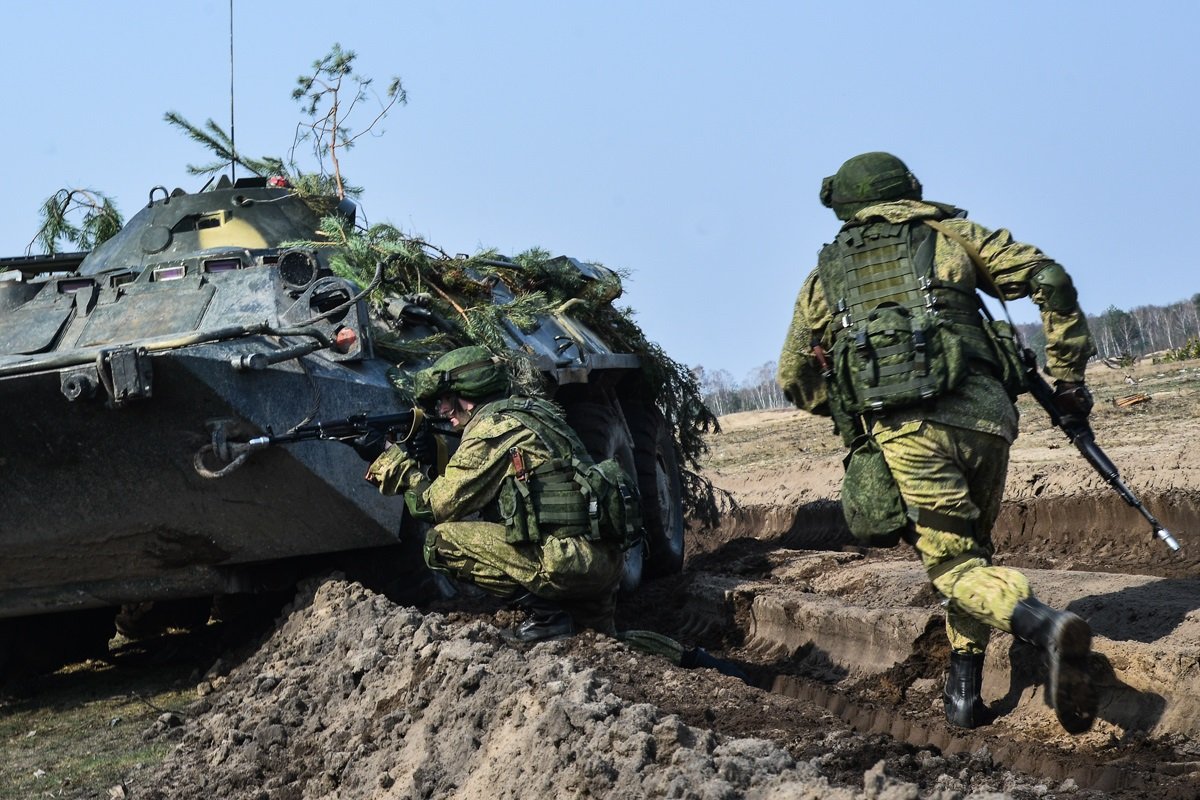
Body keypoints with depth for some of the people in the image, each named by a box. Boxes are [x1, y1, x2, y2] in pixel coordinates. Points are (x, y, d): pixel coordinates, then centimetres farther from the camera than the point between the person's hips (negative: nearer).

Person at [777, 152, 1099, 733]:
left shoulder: (827, 271, 23)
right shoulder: (951, 234, 20)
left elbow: (794, 379, 27)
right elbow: (1048, 279, 7)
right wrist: (1068, 376, 12)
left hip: (905, 429, -1)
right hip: (985, 413, 2)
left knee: (955, 565, 0)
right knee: (971, 547, 21)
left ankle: (1047, 627, -29)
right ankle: (964, 694, 16)